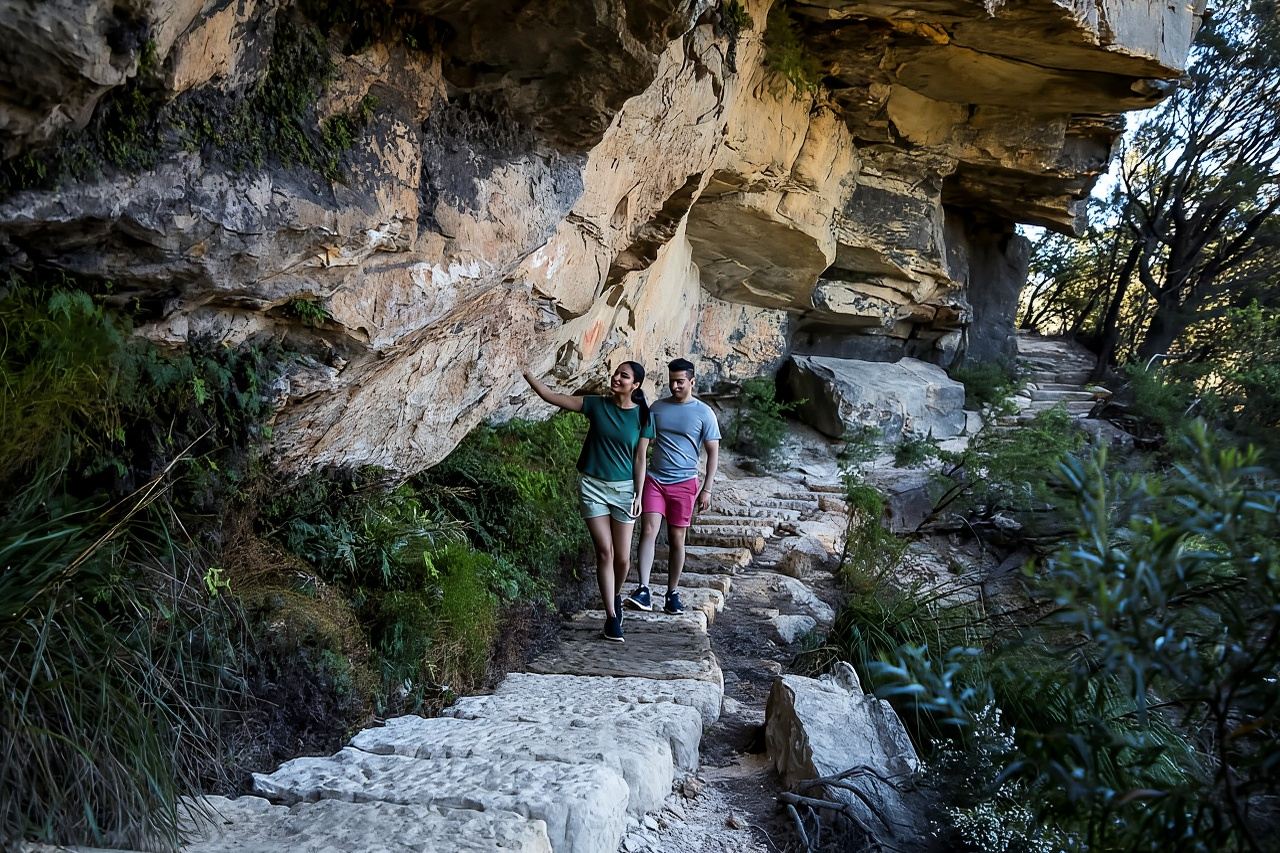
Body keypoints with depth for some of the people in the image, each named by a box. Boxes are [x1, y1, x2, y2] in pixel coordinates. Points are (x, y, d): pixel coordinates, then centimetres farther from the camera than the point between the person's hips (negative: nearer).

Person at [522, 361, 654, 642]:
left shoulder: (642, 416, -3)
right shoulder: (596, 405, -4)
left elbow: (639, 459, 1)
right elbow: (550, 397, -6)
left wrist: (639, 495, -4)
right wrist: (525, 373, -15)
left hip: (623, 489, 0)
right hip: (593, 486, 0)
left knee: (623, 557, 3)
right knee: (605, 553, -2)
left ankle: (616, 597, 34)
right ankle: (612, 616, 7)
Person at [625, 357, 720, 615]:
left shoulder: (704, 413, -1)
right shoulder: (657, 407, 7)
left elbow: (713, 453, 0)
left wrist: (706, 490, -6)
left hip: (683, 483, -2)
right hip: (654, 480, 2)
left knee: (676, 539, 6)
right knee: (648, 531, -12)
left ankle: (673, 593, 17)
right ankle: (643, 591, -16)